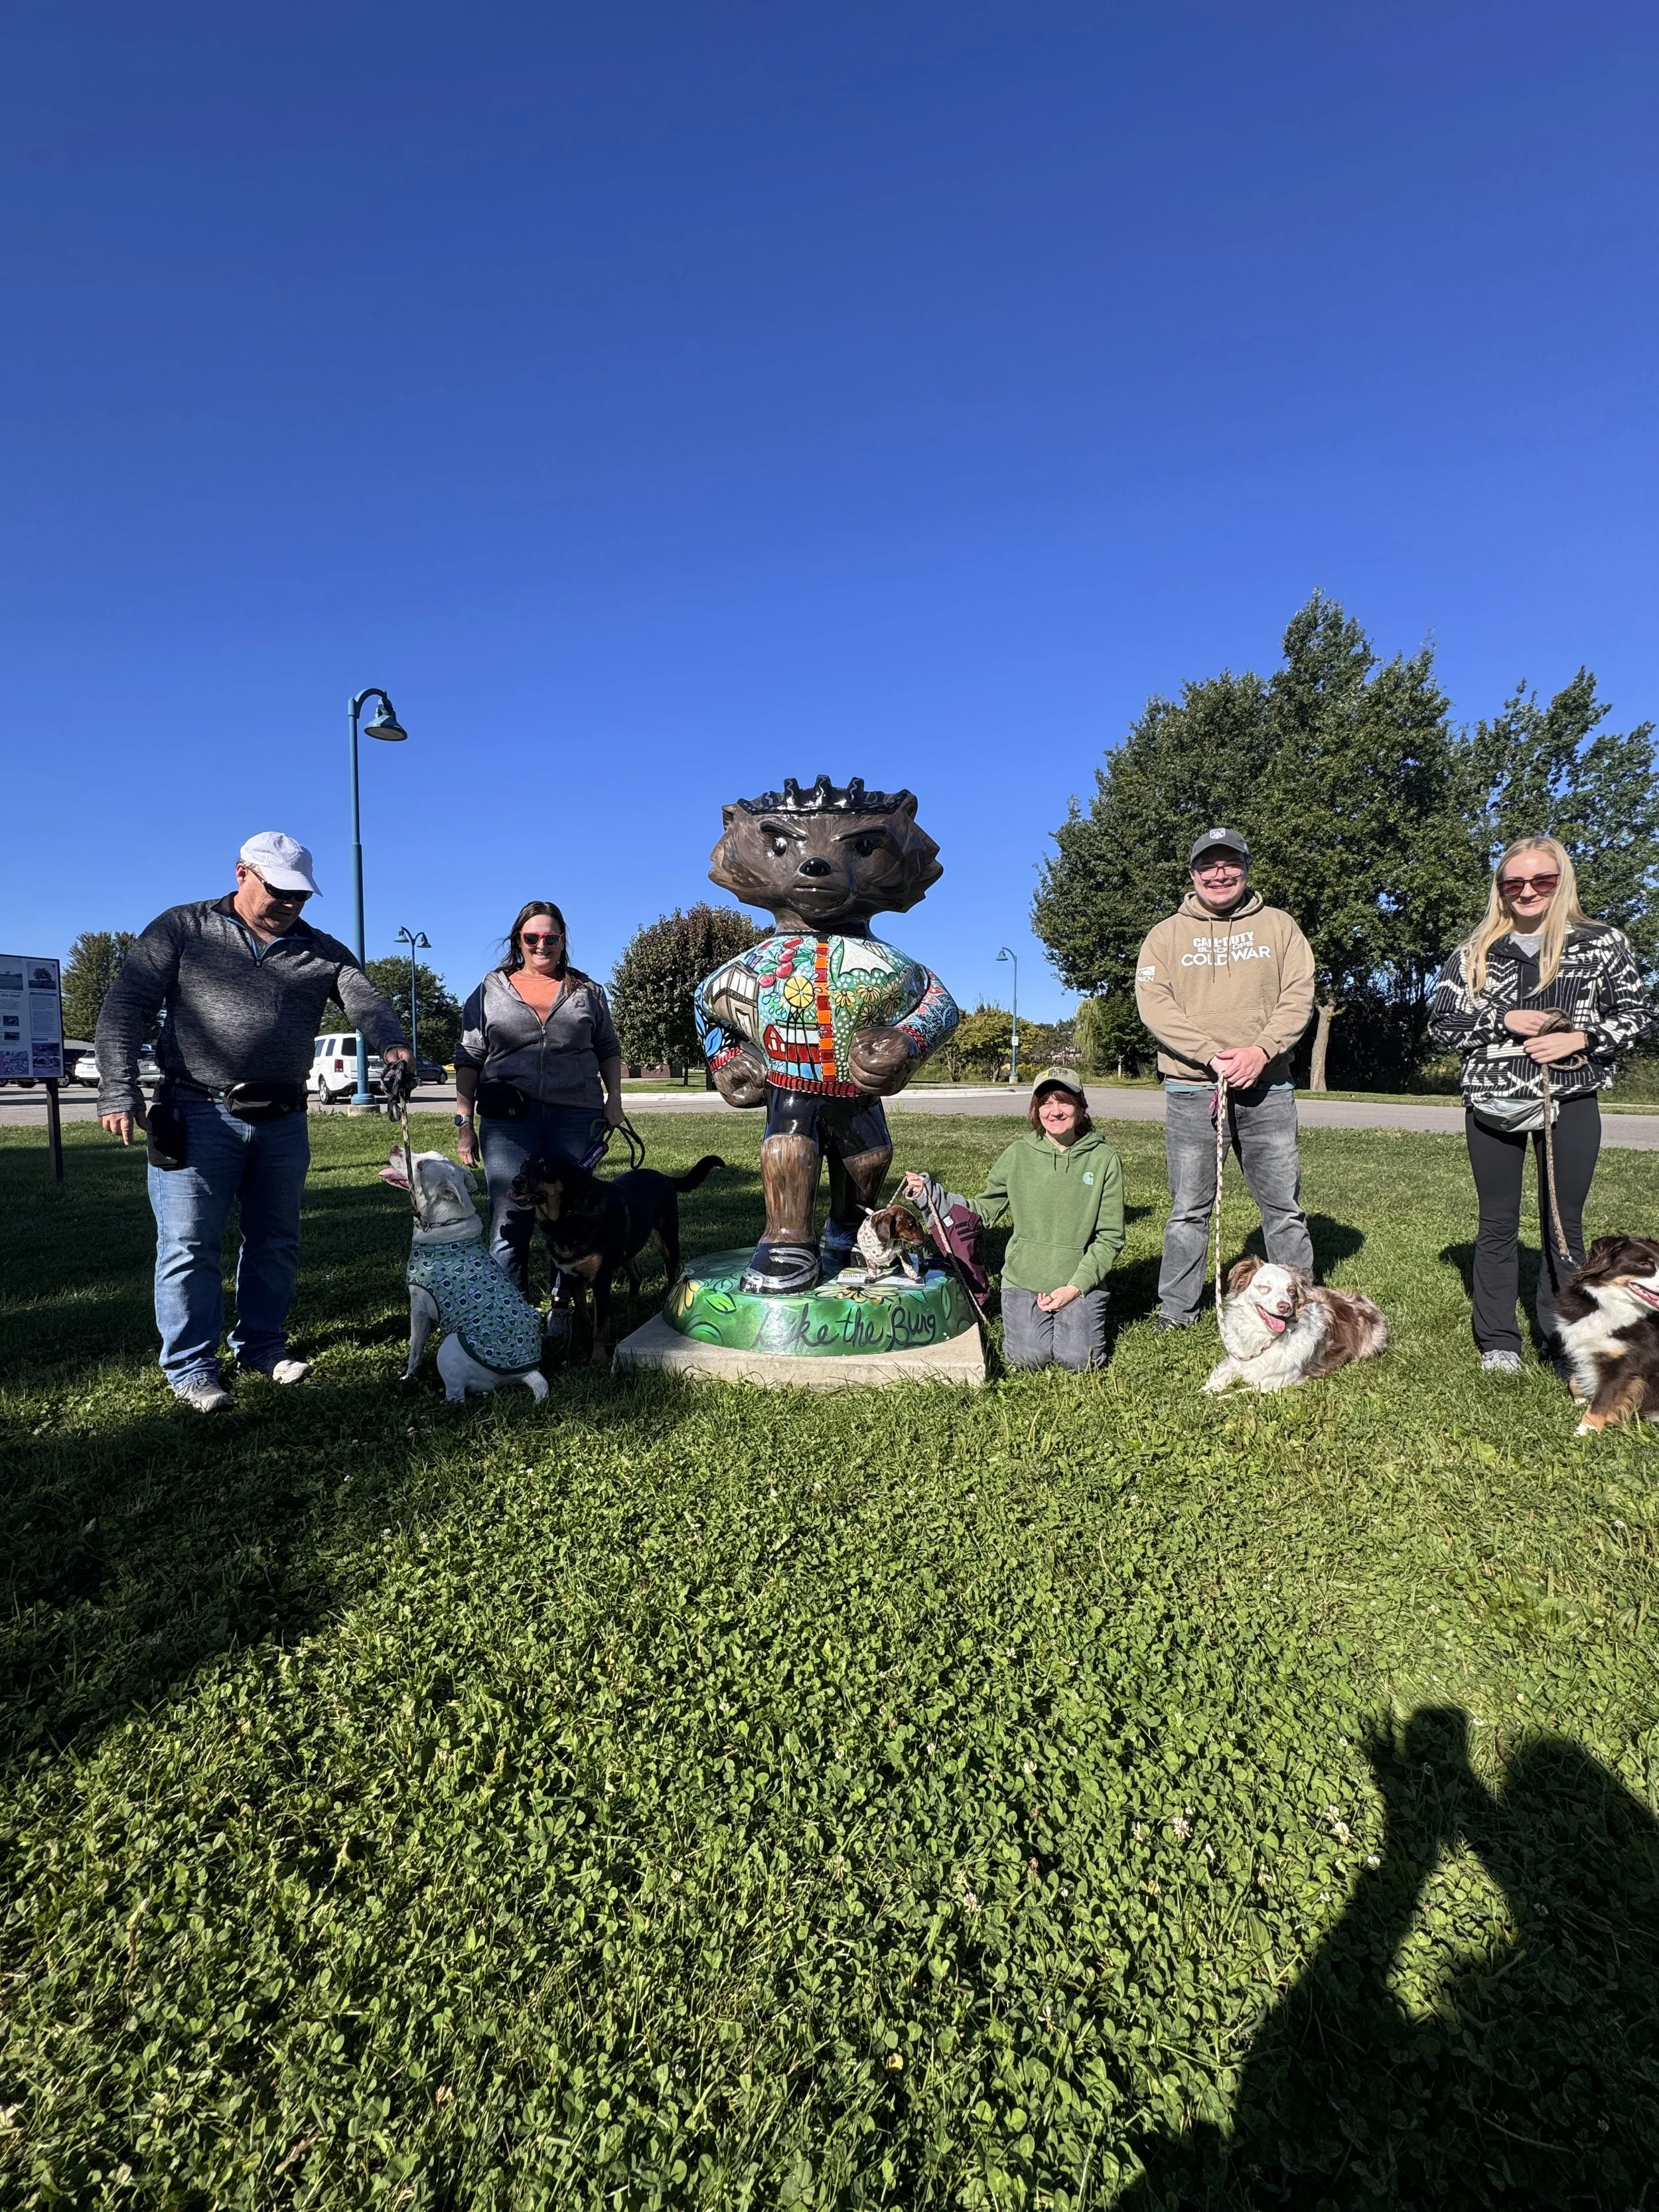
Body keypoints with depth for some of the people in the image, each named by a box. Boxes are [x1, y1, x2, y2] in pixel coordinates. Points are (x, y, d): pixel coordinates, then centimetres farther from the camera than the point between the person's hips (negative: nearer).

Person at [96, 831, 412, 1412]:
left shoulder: (322, 951, 8)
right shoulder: (182, 929, 2)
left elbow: (364, 999, -8)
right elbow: (125, 1007, -3)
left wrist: (392, 1046, -30)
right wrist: (119, 1090, -14)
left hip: (283, 1120, 4)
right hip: (198, 1116, -3)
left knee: (275, 1242, 12)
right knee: (190, 1245, 1)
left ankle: (261, 1348, 28)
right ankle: (191, 1367, 12)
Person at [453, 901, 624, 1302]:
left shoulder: (585, 990, 13)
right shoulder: (491, 990, 10)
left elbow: (608, 1050, 18)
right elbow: (469, 1059, 8)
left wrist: (614, 1099, 5)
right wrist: (464, 1123, 2)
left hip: (575, 1116, 1)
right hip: (509, 1119, -1)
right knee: (510, 1220, -3)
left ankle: (564, 1306, 19)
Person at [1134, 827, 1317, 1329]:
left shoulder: (1277, 926, 11)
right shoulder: (1166, 935, 6)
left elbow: (1299, 994, 2)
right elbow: (1153, 1003, -6)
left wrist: (1261, 1050, -15)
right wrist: (1213, 1055, -17)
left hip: (1267, 1088, 1)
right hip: (1191, 1090, -1)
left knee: (1284, 1204, 8)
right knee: (1189, 1208, 5)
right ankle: (1176, 1311, 14)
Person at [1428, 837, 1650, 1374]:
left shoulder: (1602, 943, 2)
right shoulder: (1475, 952, 4)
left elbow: (1636, 1013, 3)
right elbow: (1441, 1022, 2)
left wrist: (1582, 1039, -14)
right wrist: (1504, 1021, -12)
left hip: (1571, 1102, 0)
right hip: (1493, 1105, 1)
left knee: (1564, 1224, 9)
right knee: (1497, 1224, 8)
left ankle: (1563, 1343, 21)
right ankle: (1498, 1342, 19)